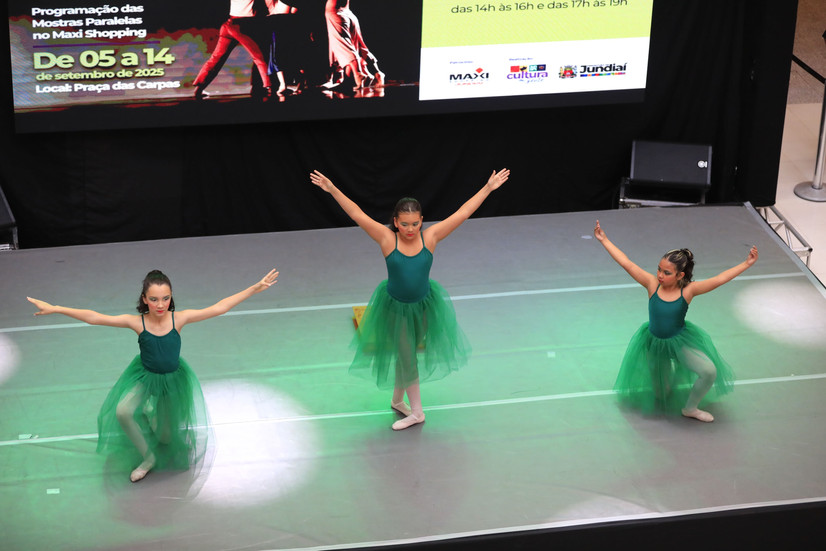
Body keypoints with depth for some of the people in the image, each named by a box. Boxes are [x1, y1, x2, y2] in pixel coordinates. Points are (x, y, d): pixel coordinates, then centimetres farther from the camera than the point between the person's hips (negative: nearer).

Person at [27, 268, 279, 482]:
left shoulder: (179, 318, -24)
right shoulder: (136, 322, -23)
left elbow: (220, 307, -23)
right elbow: (94, 318, -25)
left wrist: (255, 288, -28)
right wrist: (54, 309, -29)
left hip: (173, 378, 0)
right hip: (145, 376, 0)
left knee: (167, 436, 12)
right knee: (122, 411, -27)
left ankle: (154, 413, 49)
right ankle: (148, 457, -3)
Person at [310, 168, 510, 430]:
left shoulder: (430, 237, -15)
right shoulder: (387, 239, -19)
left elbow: (463, 213, -14)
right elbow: (357, 215, -22)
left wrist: (488, 188, -14)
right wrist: (332, 190, -29)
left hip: (424, 305, 2)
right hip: (396, 307, -2)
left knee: (409, 353, 18)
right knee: (406, 357, 5)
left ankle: (398, 400, 41)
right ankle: (416, 412, 19)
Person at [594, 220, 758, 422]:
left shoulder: (688, 291, -23)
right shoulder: (652, 284, -21)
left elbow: (719, 279, -27)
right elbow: (626, 263, -21)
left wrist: (747, 263, -33)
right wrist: (604, 240, -22)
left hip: (680, 341, 0)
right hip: (654, 342, 0)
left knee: (710, 371, -17)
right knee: (660, 392, 14)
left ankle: (690, 408, 9)